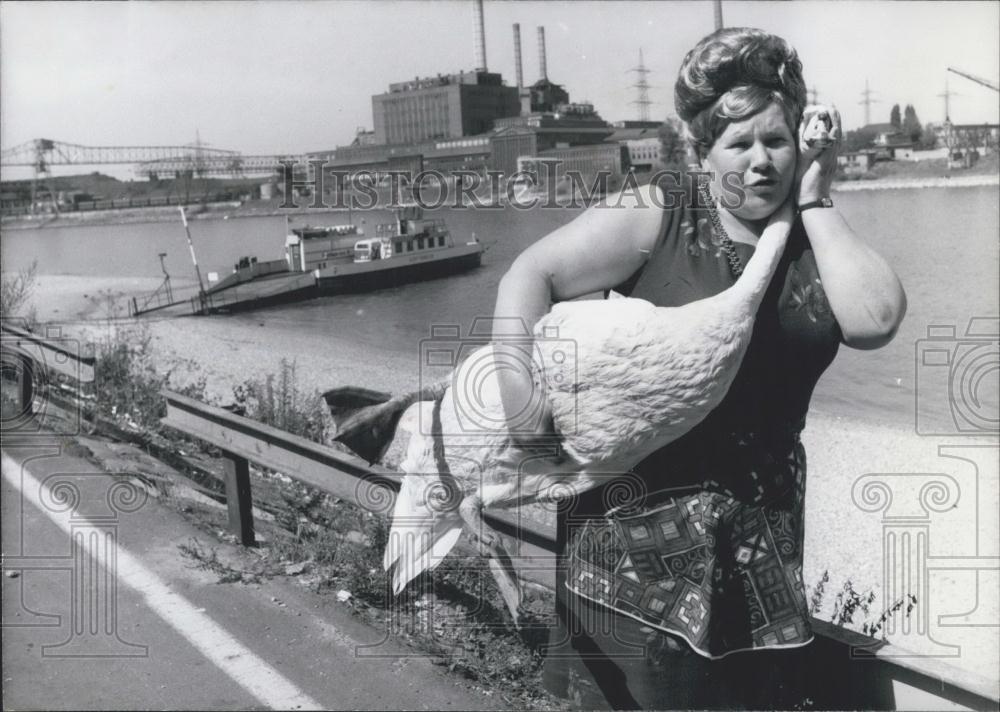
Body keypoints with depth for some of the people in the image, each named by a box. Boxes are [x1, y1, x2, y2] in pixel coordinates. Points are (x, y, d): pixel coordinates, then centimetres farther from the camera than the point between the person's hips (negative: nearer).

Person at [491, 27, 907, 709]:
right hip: (639, 522, -4)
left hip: (761, 526, 4)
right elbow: (530, 275, -8)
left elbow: (876, 321, -16)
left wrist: (814, 199, -10)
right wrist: (518, 380, -21)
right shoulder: (655, 218, -7)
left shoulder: (819, 242, 3)